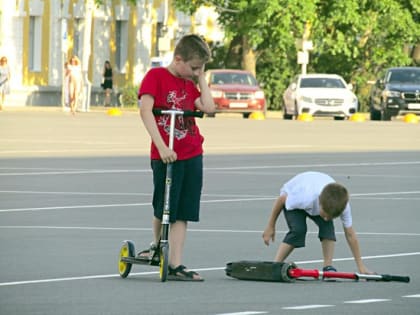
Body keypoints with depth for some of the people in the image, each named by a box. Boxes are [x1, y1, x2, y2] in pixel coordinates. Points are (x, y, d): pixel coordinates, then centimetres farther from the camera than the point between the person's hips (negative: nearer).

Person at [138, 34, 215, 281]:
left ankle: (175, 265, -1)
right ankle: (158, 245, 34)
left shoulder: (189, 84, 13)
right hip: (165, 156, -5)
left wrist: (201, 78, 4)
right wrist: (161, 146, -24)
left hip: (192, 156, 5)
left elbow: (209, 107, 0)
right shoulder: (156, 76, -6)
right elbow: (146, 110, -17)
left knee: (182, 213, 0)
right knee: (163, 209, 5)